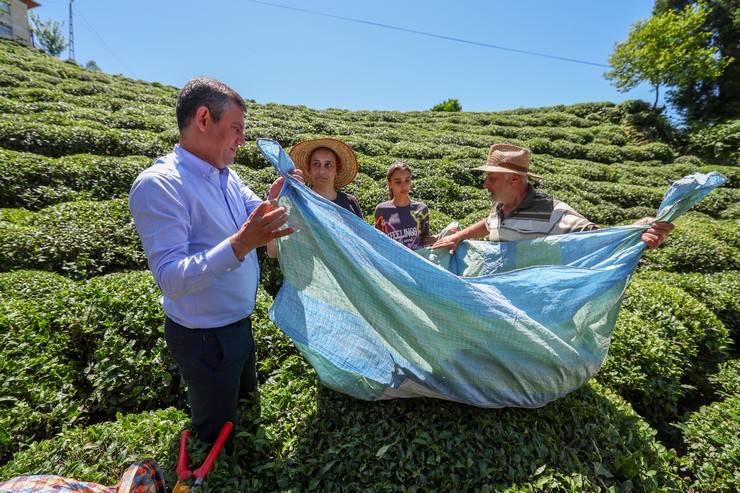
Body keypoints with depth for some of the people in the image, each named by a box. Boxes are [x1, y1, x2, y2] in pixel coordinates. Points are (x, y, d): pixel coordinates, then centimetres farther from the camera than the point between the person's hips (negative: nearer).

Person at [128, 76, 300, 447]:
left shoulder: (227, 177, 1)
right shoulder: (158, 184, -24)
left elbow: (257, 217, 8)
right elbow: (170, 278, -30)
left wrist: (275, 199, -13)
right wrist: (241, 243, -42)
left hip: (240, 322, 8)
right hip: (204, 337, -8)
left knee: (246, 400, 33)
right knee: (217, 434, 18)